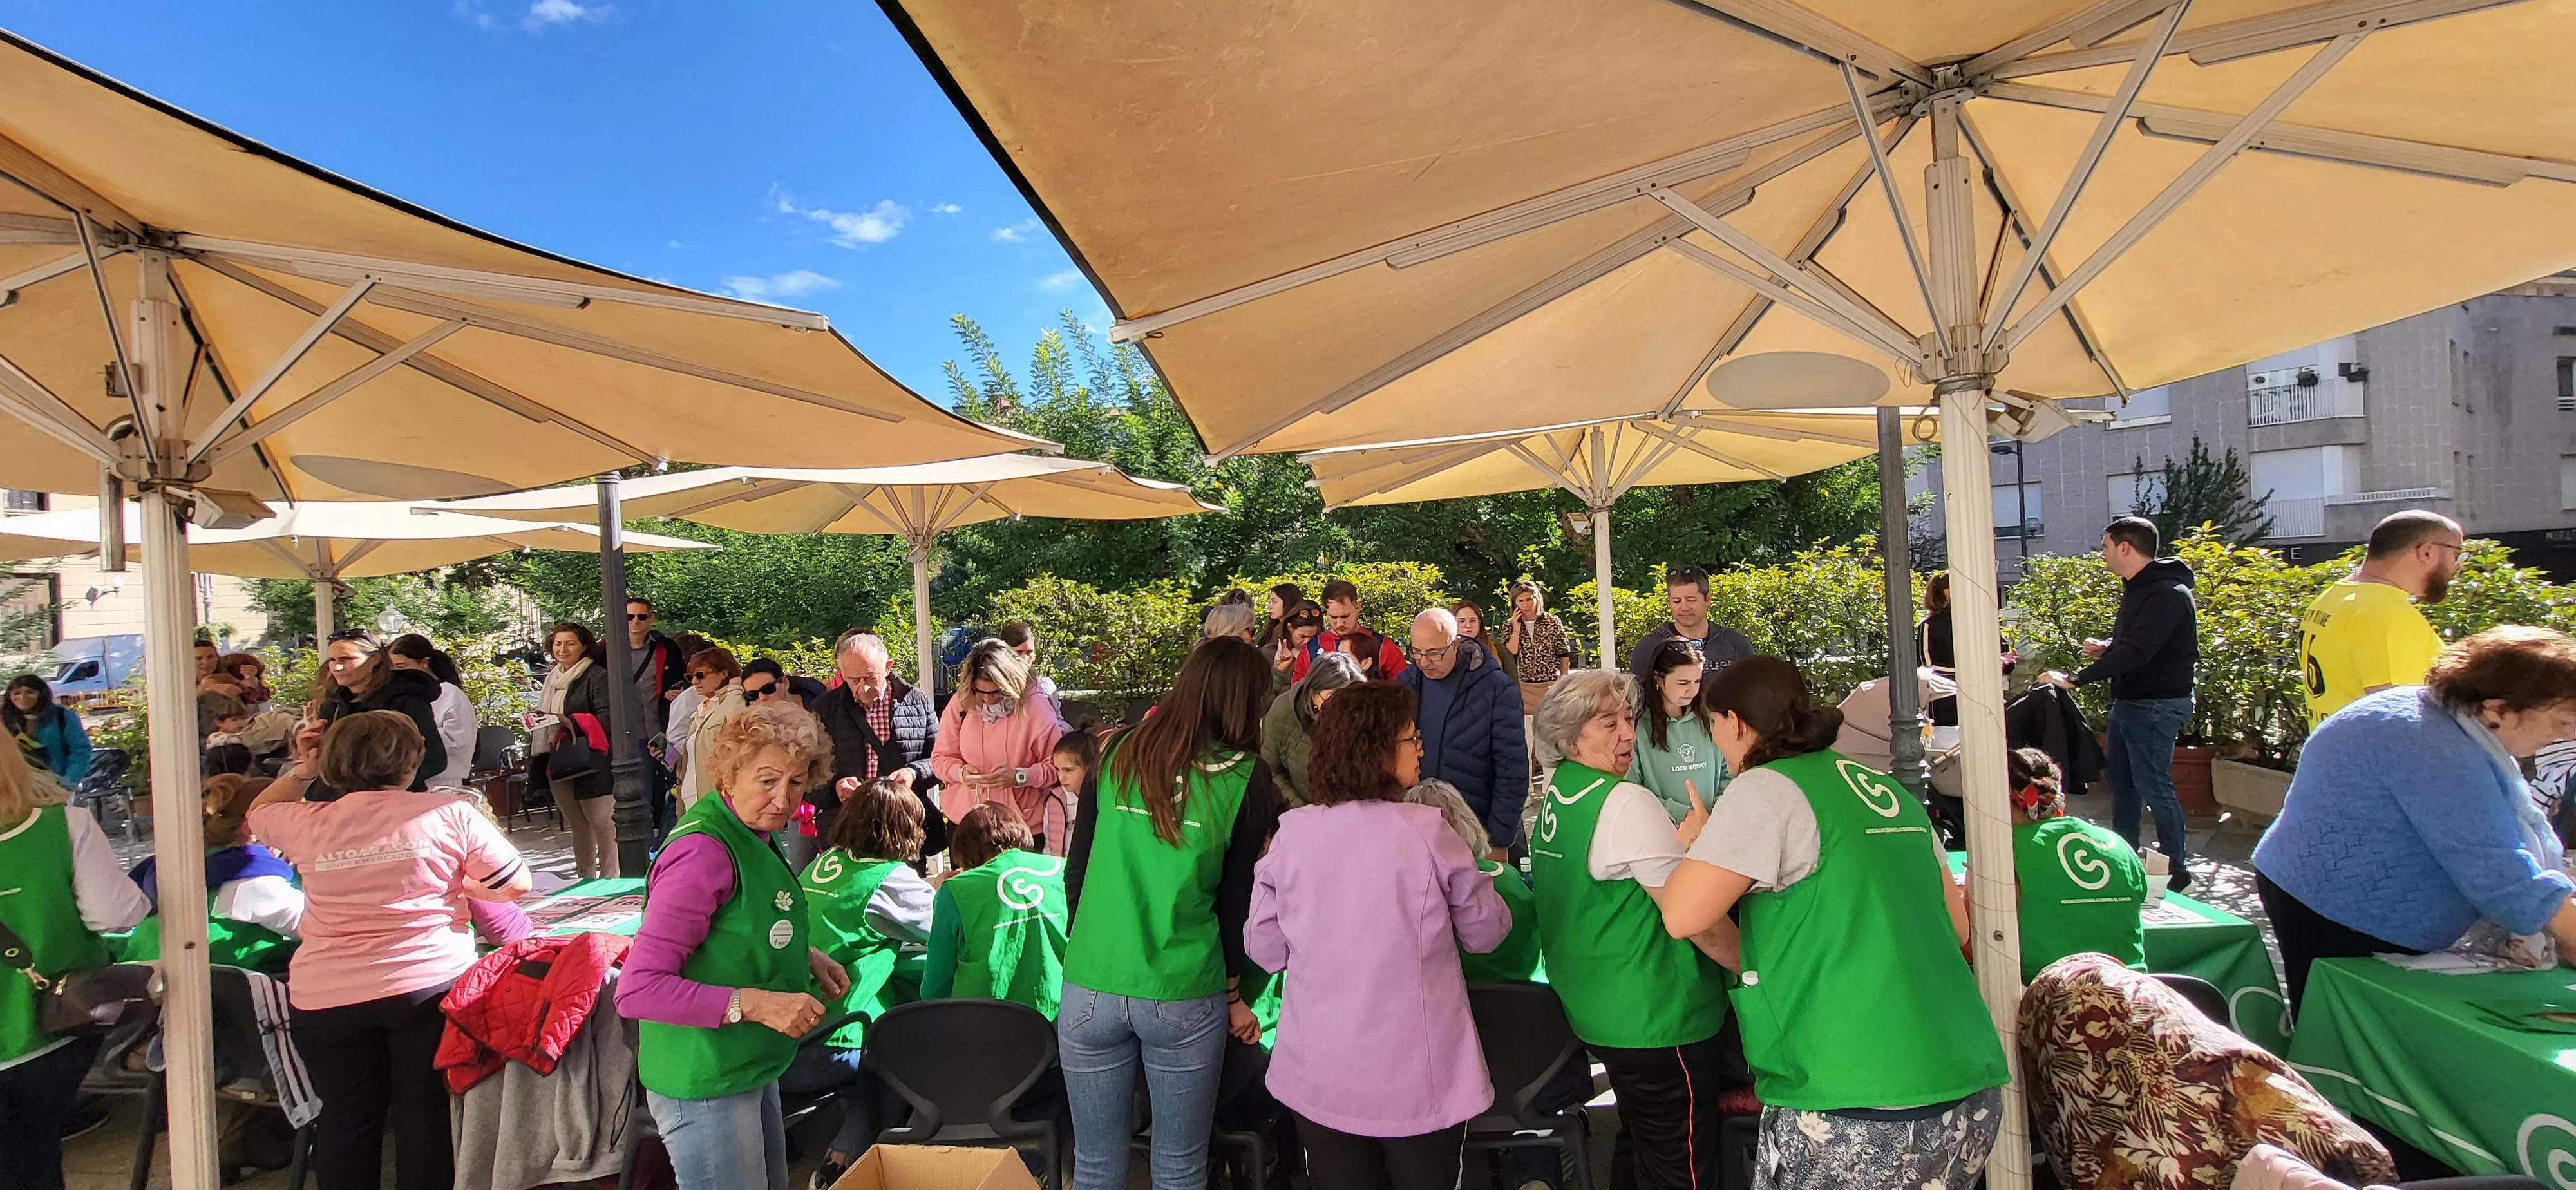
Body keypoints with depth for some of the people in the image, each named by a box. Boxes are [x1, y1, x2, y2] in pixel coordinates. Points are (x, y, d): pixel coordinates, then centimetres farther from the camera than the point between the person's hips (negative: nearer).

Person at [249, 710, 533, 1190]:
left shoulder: (307, 823, -1)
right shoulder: (448, 813, -9)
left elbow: (258, 813, 25)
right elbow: (516, 884, -6)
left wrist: (301, 772, 17)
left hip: (325, 998, 3)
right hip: (429, 985, -2)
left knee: (345, 1120, 16)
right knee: (425, 1114, 9)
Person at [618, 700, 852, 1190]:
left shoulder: (752, 834, 2)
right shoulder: (703, 852, -26)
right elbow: (637, 990, -27)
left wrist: (804, 957, 2)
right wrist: (754, 1003, -30)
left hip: (753, 1070, 9)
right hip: (705, 1086, -9)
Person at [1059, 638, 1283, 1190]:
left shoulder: (1118, 755, 1)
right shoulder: (1247, 781, -6)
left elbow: (1077, 870, 7)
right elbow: (1237, 900, -1)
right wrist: (1234, 993, 11)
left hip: (1089, 990, 2)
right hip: (1184, 998, -2)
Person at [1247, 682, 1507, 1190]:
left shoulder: (1290, 834, -7)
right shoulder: (1426, 831, -14)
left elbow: (1265, 949, 1)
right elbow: (1486, 933, -2)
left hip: (1319, 1076, 2)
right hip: (1420, 1077, -2)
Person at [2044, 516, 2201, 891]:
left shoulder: (2168, 594, -21)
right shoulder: (2137, 588, 11)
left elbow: (2137, 652, -29)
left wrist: (2076, 679, -31)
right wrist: (2108, 647, 6)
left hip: (2156, 706, -10)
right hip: (2127, 702, 10)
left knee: (2153, 786, -3)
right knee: (2120, 779, 16)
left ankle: (2177, 868, 10)